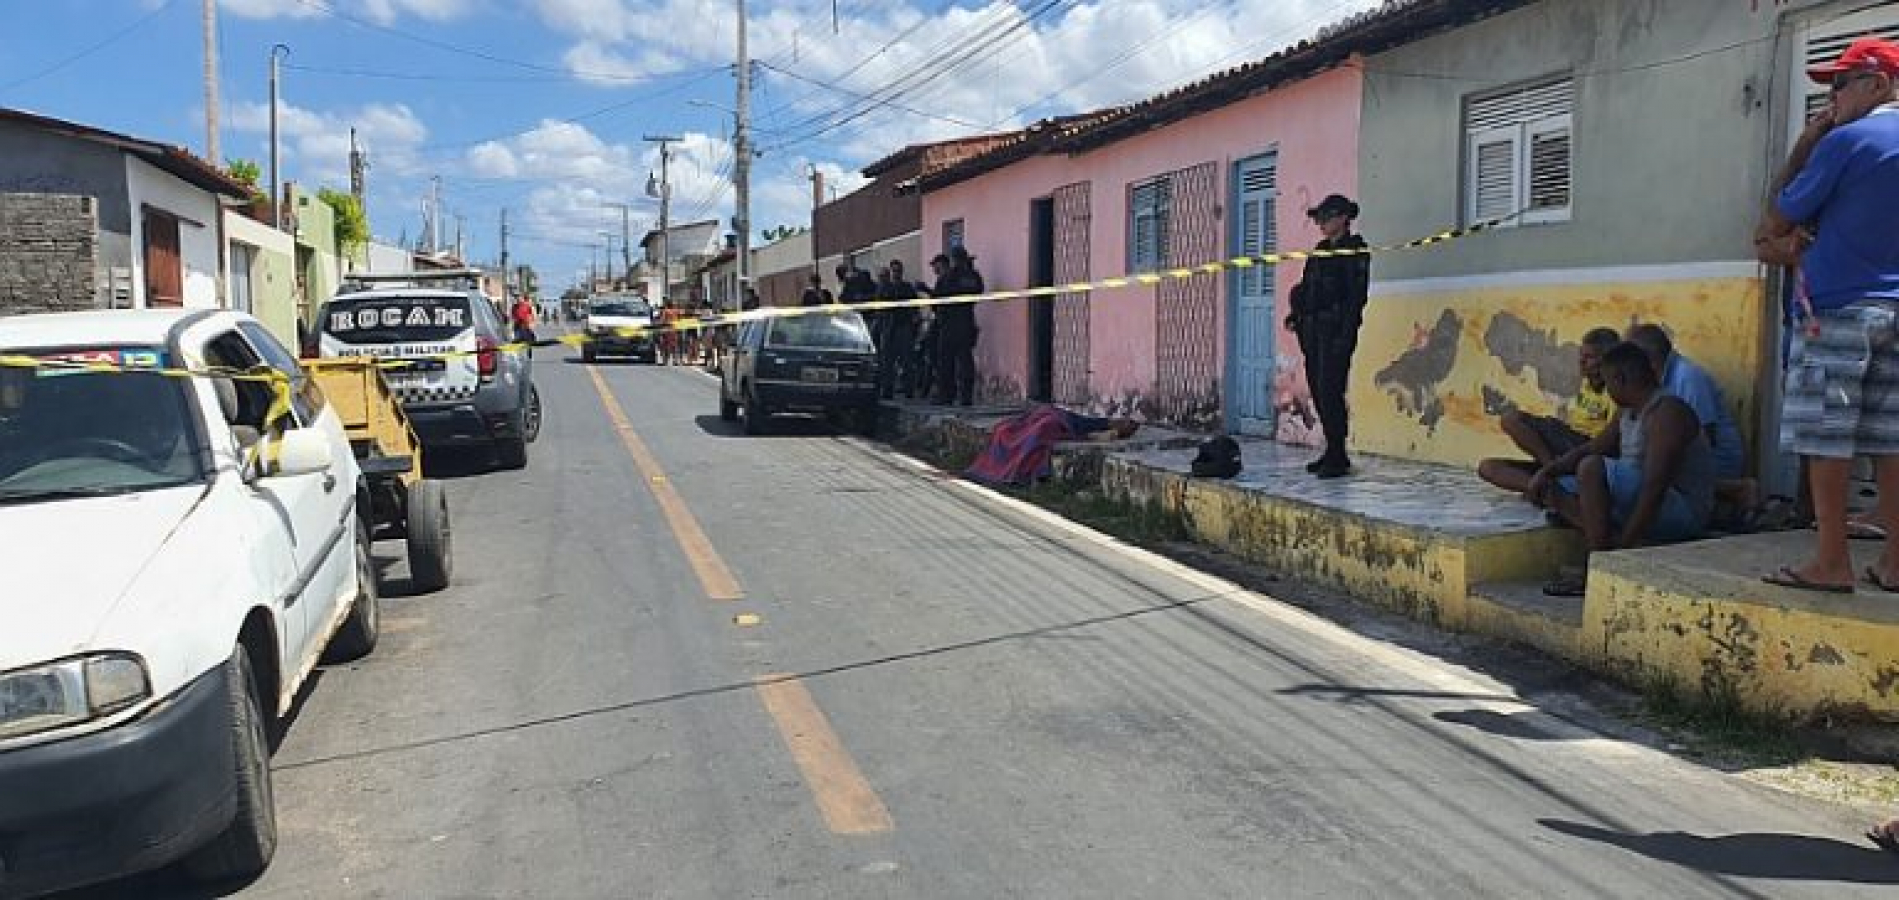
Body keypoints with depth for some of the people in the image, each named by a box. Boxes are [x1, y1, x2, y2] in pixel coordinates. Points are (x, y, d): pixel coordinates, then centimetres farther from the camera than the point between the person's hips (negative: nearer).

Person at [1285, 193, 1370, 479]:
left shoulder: (1355, 251, -5)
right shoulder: (1321, 251, 19)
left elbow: (1357, 295, -12)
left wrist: (1345, 336, -19)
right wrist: (1296, 317, 6)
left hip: (1336, 329, -8)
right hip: (1313, 329, 8)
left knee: (1330, 391, -11)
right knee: (1318, 391, 9)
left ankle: (1338, 457, -6)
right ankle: (1332, 452, 17)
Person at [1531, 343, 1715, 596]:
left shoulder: (1667, 412, -17)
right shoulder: (1630, 413, 13)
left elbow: (1654, 487, -26)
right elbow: (1589, 449, 18)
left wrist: (1623, 546, -29)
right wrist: (1545, 472, -1)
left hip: (1681, 512, -10)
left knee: (1593, 468, -28)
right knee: (1555, 490, 5)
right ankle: (1640, 549, -13)